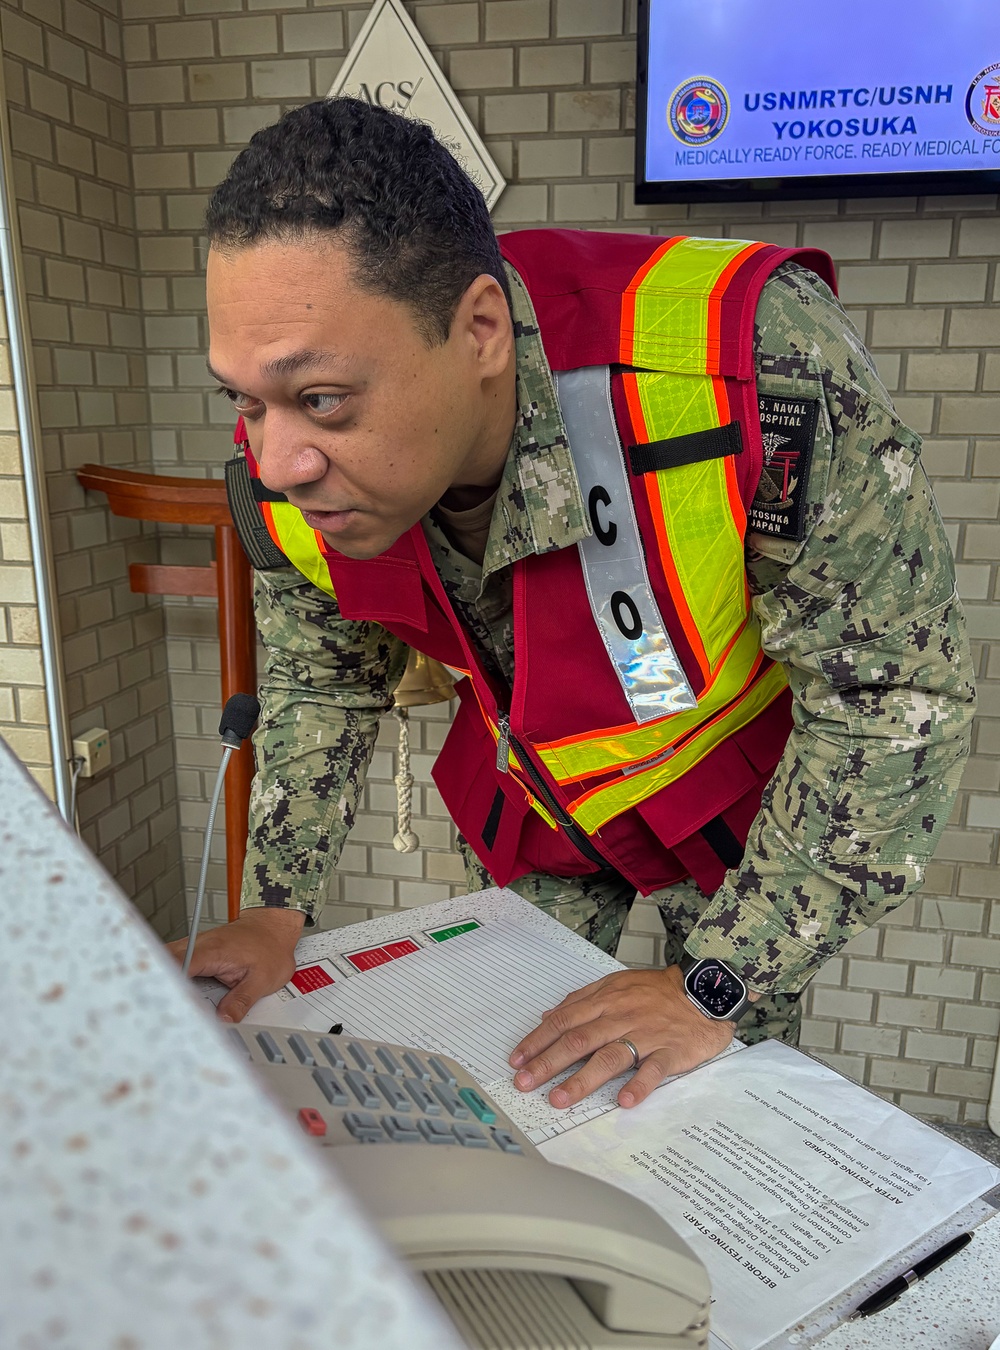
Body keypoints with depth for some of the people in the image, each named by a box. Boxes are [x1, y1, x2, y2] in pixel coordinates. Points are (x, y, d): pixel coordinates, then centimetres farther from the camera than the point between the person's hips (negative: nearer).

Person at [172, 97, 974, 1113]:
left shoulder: (760, 361, -40)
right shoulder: (291, 476, -22)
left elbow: (893, 694, -28)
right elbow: (321, 685, -1)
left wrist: (715, 988, -24)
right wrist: (275, 911, -8)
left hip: (742, 778, -3)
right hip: (527, 788, 4)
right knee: (511, 1087, 17)